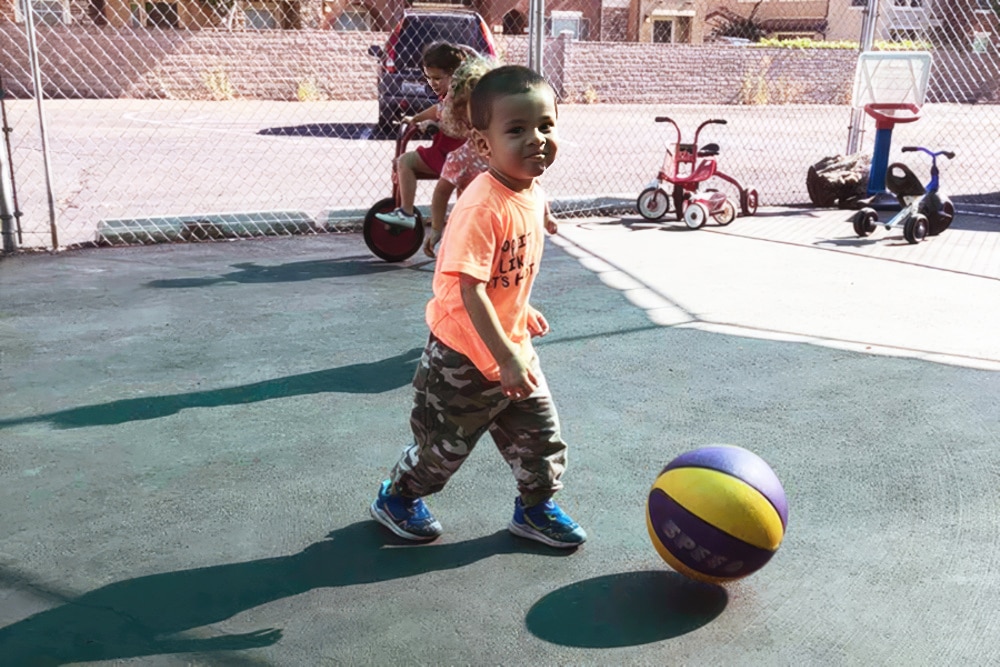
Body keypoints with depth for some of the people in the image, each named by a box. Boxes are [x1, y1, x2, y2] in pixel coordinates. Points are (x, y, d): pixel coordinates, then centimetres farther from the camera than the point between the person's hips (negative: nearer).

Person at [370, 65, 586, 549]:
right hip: (466, 354, -7)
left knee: (540, 431, 15)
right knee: (445, 440, 12)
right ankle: (396, 499, 38)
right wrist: (506, 359, -31)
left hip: (512, 345, 8)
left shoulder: (532, 193, -1)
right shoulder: (483, 206, -29)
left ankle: (535, 508, 37)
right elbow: (468, 290, -32)